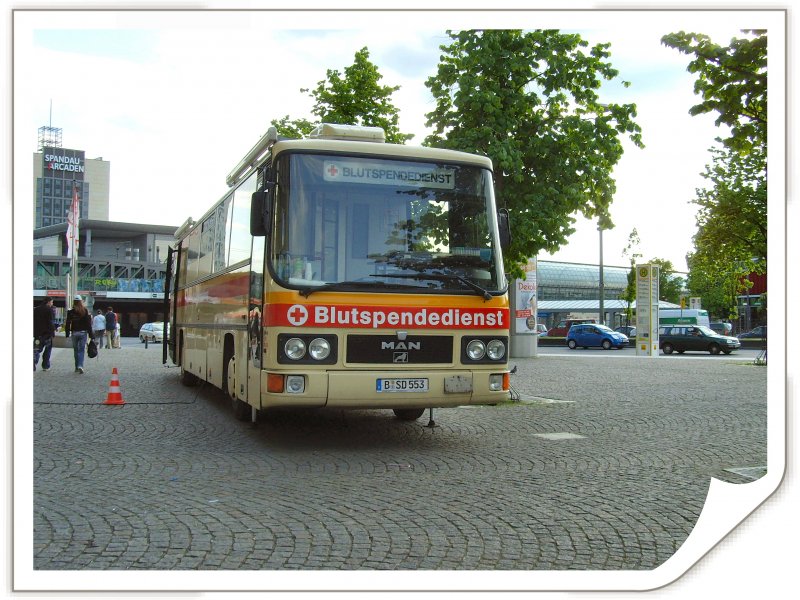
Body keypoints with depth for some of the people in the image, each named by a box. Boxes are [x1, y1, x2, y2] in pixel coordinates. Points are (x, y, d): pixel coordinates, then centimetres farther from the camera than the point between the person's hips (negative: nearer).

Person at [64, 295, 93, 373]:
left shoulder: (70, 312, -3)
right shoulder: (85, 311, -5)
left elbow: (67, 323, -2)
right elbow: (88, 324, -5)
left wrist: (67, 334, 4)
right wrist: (90, 334, -1)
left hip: (74, 333, 1)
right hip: (83, 333, -1)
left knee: (76, 350, 13)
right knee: (82, 350, 1)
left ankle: (77, 367, 17)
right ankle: (80, 365, -16)